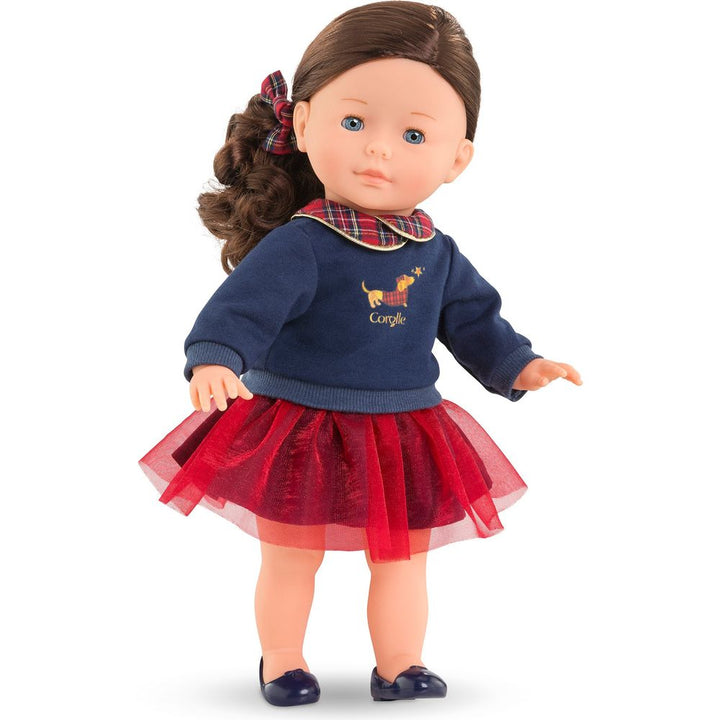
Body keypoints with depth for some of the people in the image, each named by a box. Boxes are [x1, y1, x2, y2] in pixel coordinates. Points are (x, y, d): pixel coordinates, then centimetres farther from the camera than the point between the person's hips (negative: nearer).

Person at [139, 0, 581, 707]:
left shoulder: (438, 255, 0)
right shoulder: (297, 247, -18)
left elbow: (472, 317, 12)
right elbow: (241, 306, -25)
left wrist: (518, 364, 3)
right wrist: (213, 359, -42)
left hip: (404, 438, 4)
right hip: (299, 432, -4)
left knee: (401, 560, 15)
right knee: (289, 562, 11)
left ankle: (399, 664, 33)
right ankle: (282, 663, 31)